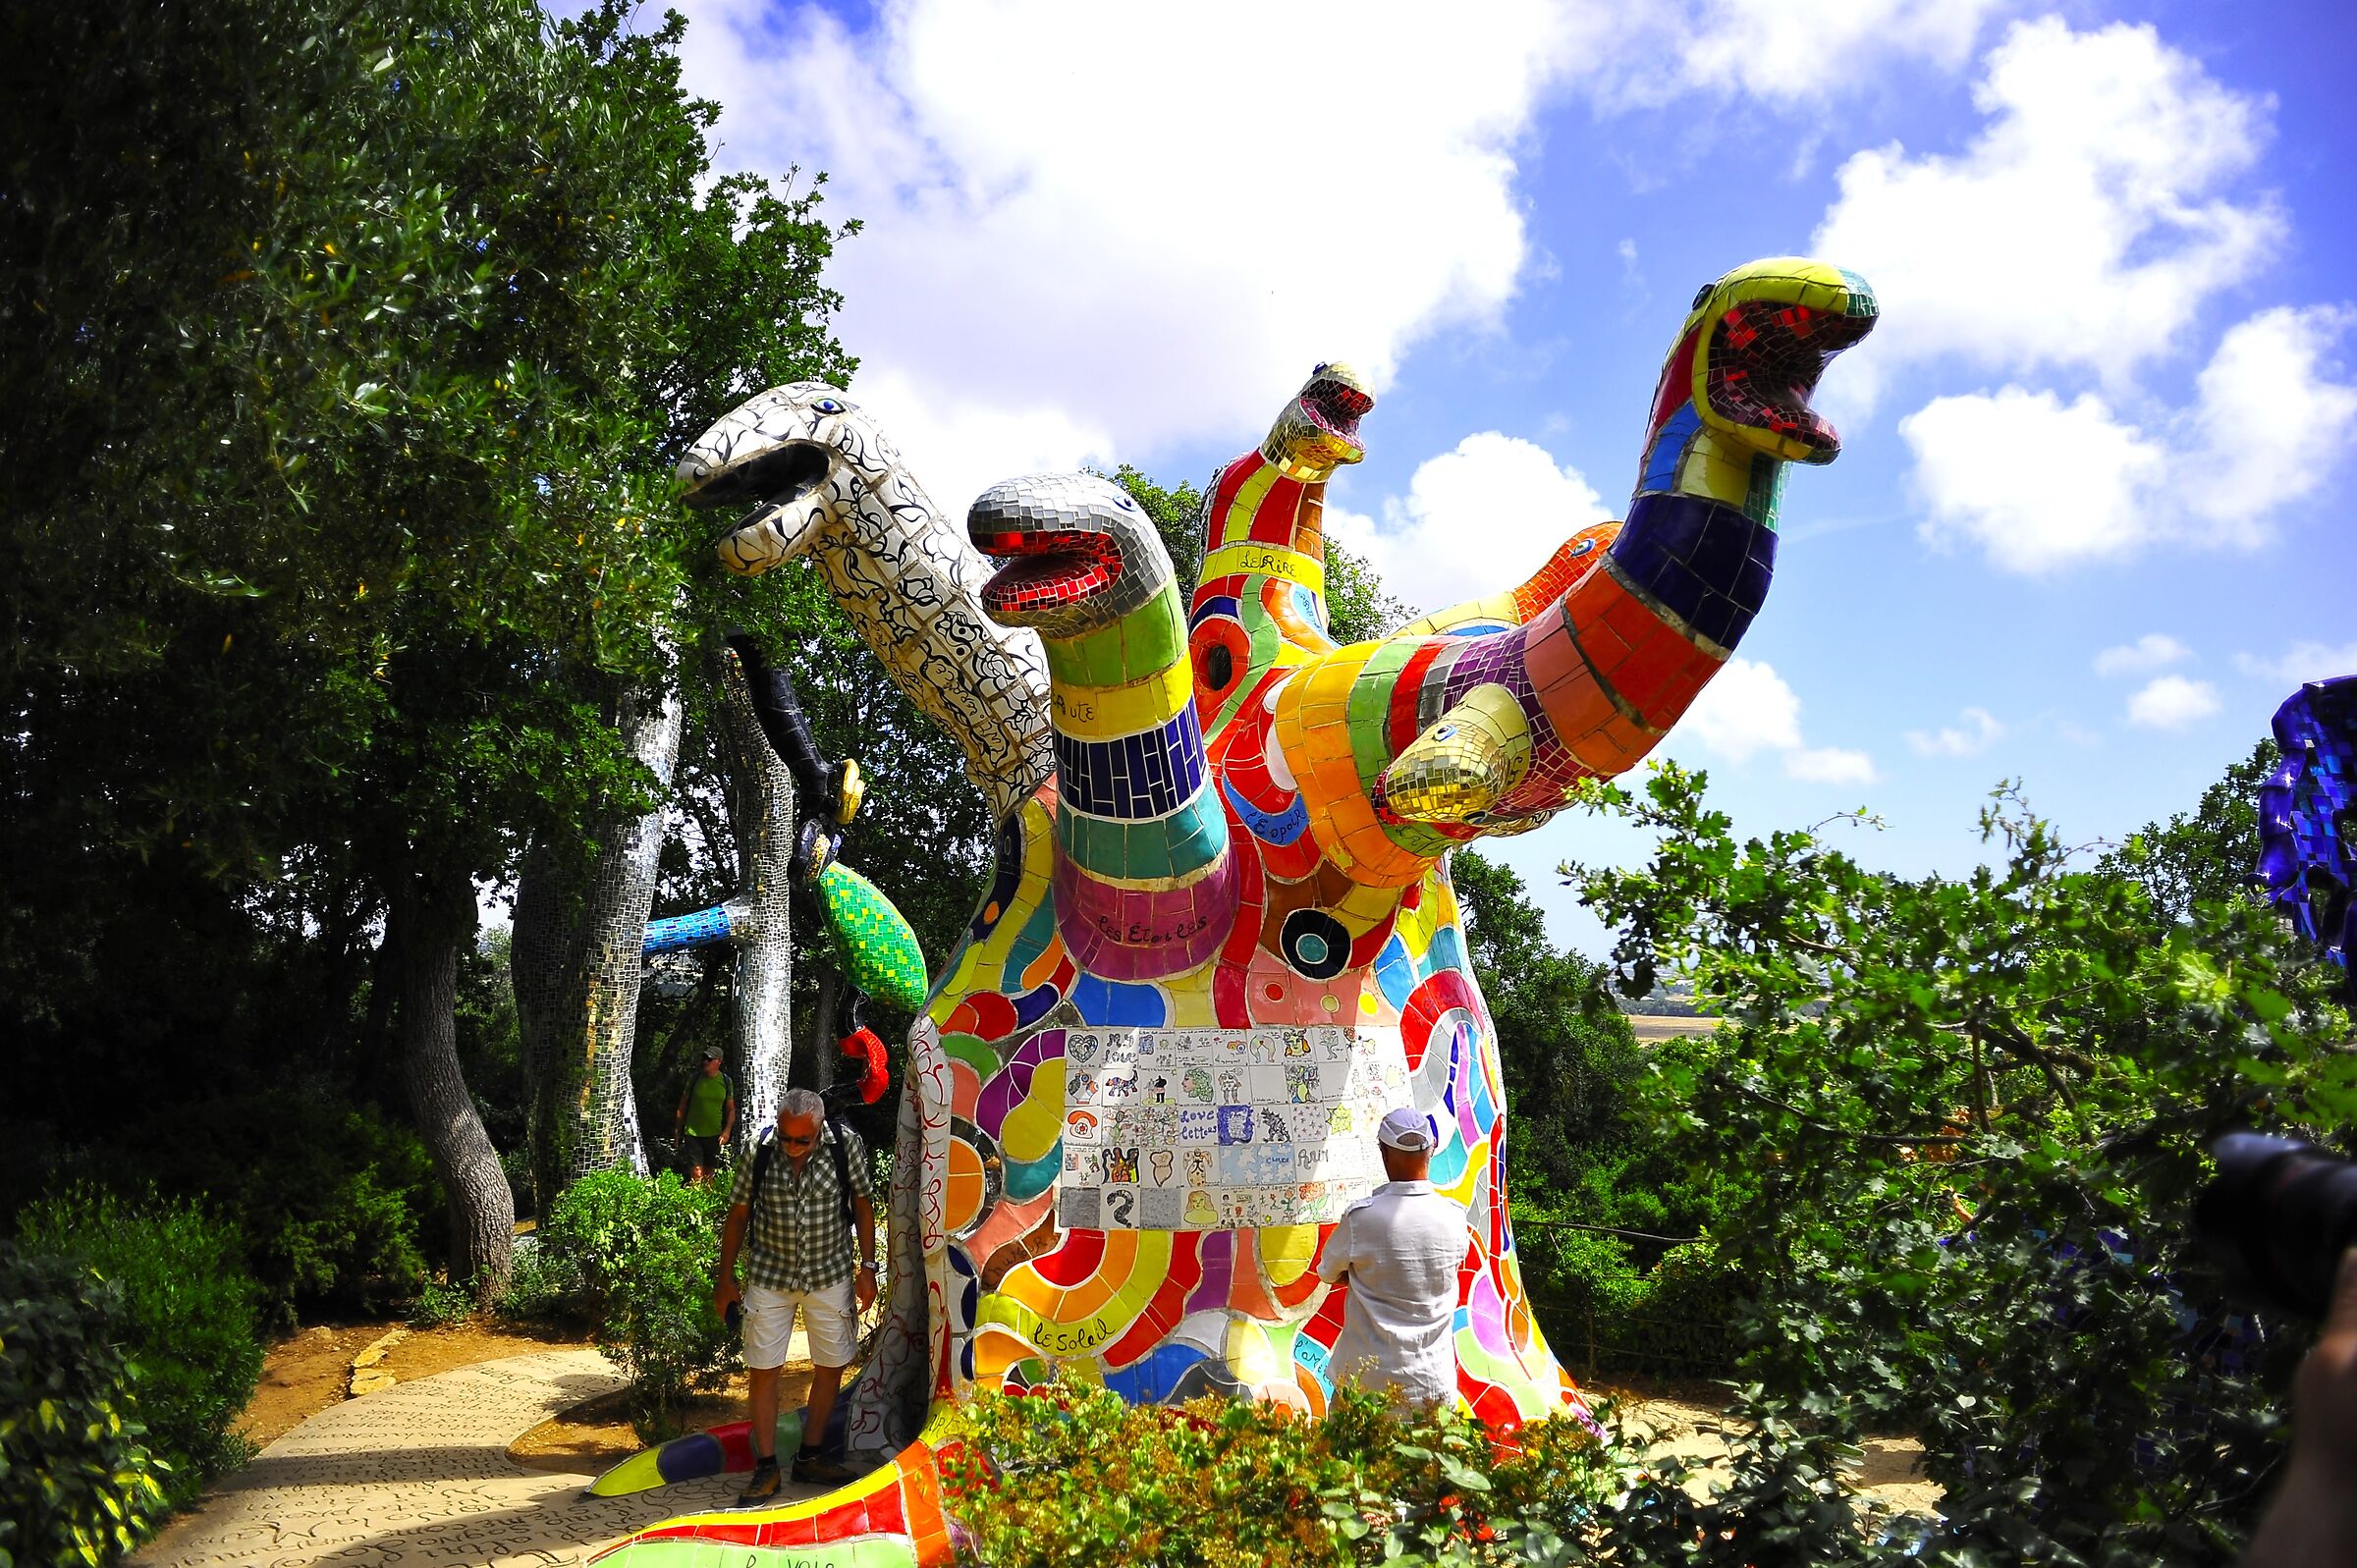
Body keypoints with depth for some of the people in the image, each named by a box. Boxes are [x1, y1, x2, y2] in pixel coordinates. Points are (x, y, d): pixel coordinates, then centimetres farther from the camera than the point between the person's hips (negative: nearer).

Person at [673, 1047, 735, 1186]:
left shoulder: (726, 1081, 3)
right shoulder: (694, 1079, -1)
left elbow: (731, 1109, 9)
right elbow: (682, 1106, 6)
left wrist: (727, 1130, -4)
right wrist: (677, 1131, 5)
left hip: (715, 1135, 2)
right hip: (693, 1133, -2)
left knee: (709, 1174, 11)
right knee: (696, 1174, -12)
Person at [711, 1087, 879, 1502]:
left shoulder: (846, 1145, -14)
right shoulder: (759, 1150, -14)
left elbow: (862, 1204, -1)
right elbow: (738, 1214, -2)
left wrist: (867, 1268, -2)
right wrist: (725, 1278, 2)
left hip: (830, 1276, 1)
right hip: (769, 1277, -1)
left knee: (831, 1367, 9)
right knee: (763, 1370, 1)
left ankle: (809, 1457, 26)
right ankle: (766, 1468, 13)